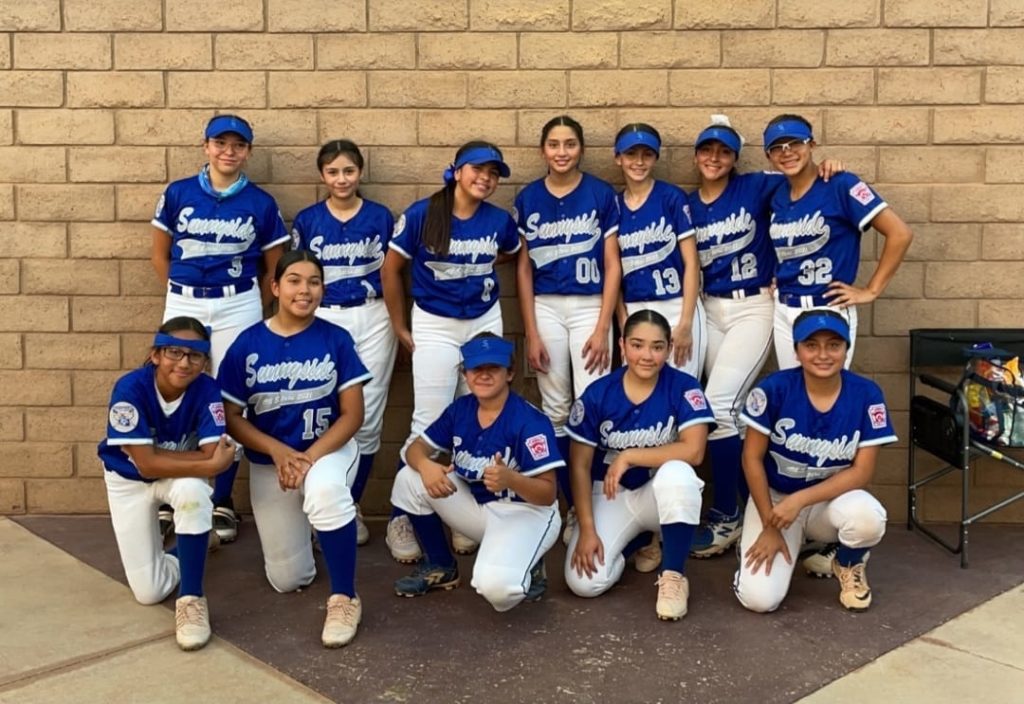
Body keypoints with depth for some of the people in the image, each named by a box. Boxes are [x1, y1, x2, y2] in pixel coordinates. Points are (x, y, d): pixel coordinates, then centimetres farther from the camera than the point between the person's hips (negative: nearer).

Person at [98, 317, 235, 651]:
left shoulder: (207, 390, -25)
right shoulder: (131, 388, -30)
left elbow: (212, 457, -29)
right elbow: (146, 464, -31)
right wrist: (209, 464, -36)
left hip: (181, 478, 1)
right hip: (129, 480, 0)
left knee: (193, 489, -39)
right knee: (149, 591, -4)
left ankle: (192, 598, -22)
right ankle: (199, 541, 28)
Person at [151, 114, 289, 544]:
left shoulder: (260, 203, 0)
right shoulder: (177, 194, 2)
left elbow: (274, 268, 6)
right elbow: (160, 255, 9)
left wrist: (252, 310, 3)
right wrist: (185, 295, 7)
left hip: (237, 307, -1)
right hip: (183, 304, 1)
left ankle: (222, 502, 13)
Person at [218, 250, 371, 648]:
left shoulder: (336, 340, -11)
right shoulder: (247, 344, -9)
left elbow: (352, 414, -11)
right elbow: (232, 417, -6)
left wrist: (311, 457, -24)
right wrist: (279, 452, -20)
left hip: (328, 451, -2)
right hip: (268, 462, 2)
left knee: (325, 489, -40)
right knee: (288, 580, 7)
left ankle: (345, 599, -21)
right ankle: (299, 521, 42)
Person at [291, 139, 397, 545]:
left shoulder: (381, 217, 3)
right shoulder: (307, 220, 3)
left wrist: (397, 324, 3)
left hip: (372, 321, 1)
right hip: (322, 320, 0)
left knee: (368, 416, 2)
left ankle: (352, 505, 16)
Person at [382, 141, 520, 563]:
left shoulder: (499, 220, -4)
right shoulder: (421, 215, -12)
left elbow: (512, 254, 19)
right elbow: (391, 270, -4)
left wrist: (480, 266, 3)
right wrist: (400, 328, -1)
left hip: (485, 323, 3)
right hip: (434, 326, -3)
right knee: (429, 425, -7)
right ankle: (401, 517, 8)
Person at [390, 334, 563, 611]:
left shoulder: (529, 421, -21)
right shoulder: (460, 410, 0)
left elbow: (548, 494, -22)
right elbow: (417, 447, 1)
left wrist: (510, 479, -43)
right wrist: (425, 465, -25)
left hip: (526, 512, -7)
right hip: (477, 506, 7)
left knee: (495, 585, -34)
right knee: (409, 478, -7)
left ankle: (528, 570, 5)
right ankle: (440, 566, 11)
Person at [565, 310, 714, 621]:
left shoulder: (683, 388, -13)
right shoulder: (597, 394, -10)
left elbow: (693, 450, -26)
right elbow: (580, 466, -6)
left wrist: (628, 456, -24)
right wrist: (587, 529, -13)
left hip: (662, 494, -1)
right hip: (611, 496, 2)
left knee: (676, 472, -38)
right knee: (584, 583, -19)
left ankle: (673, 575, -16)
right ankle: (636, 544, 16)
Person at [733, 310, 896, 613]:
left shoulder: (866, 395, -13)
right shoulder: (775, 388, -17)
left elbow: (862, 471, -13)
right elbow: (752, 459, -10)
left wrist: (800, 500, -23)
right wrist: (769, 526, -11)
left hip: (832, 498, 1)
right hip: (774, 497, -1)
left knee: (868, 517, -35)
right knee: (759, 598, -18)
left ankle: (849, 565, 3)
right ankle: (794, 544, 18)